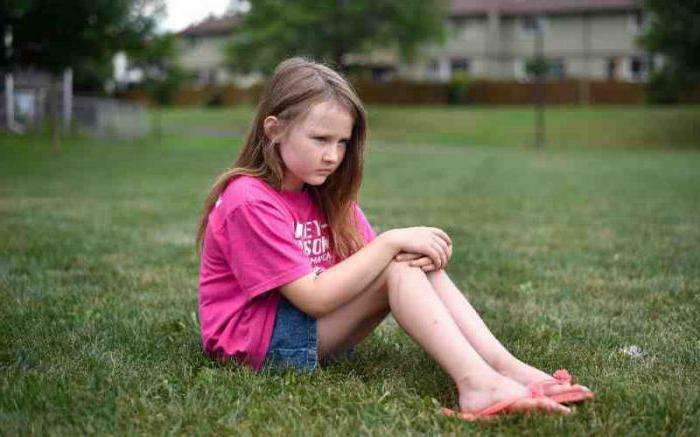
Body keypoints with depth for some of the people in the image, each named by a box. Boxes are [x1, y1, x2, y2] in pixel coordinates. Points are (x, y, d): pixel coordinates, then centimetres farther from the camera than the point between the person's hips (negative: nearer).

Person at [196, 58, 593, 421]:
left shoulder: (327, 195, 8)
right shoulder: (249, 201, -20)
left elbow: (367, 262, 0)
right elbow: (314, 298, -25)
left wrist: (412, 254, -23)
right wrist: (390, 243, -24)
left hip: (317, 327, 8)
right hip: (255, 340, -8)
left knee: (418, 261, -12)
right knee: (397, 267, -23)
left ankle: (507, 368, -23)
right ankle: (476, 382, -34)